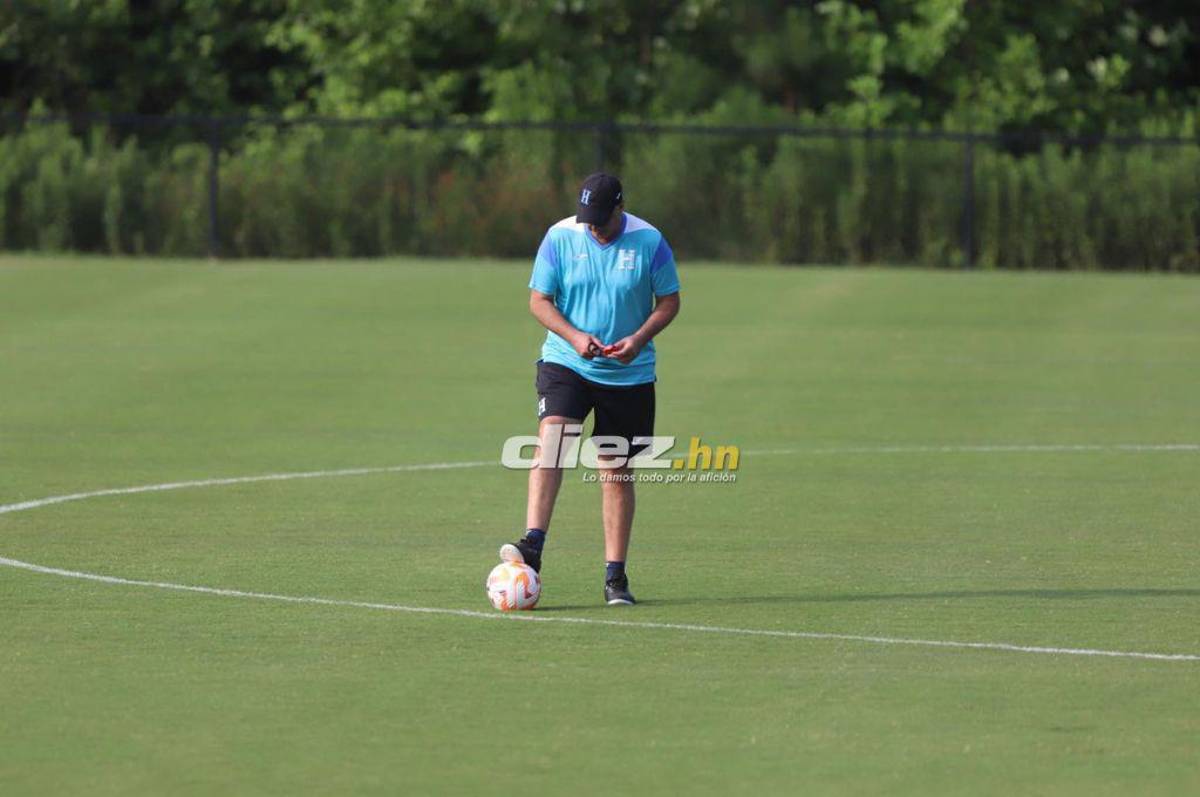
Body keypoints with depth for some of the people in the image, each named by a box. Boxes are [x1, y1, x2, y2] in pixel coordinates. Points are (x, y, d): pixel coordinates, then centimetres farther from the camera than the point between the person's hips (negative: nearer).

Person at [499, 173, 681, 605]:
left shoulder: (649, 242, -6)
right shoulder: (559, 237, -6)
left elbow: (669, 300, 2)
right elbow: (539, 299, -1)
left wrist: (640, 338, -16)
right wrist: (575, 336, -18)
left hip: (628, 372, 1)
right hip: (565, 360, -1)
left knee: (615, 472, 5)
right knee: (551, 438, -25)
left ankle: (615, 576, 13)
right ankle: (532, 546, -34)